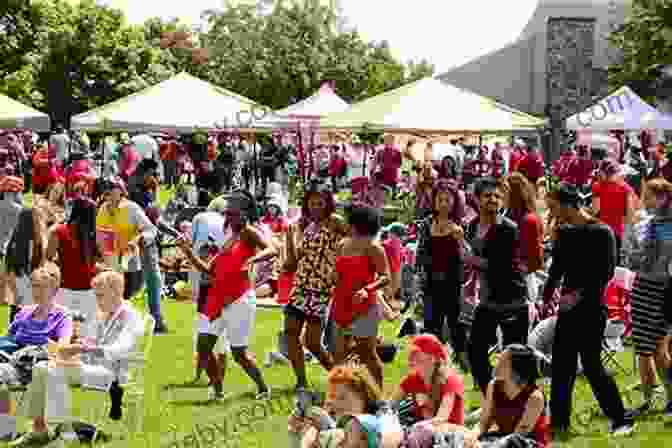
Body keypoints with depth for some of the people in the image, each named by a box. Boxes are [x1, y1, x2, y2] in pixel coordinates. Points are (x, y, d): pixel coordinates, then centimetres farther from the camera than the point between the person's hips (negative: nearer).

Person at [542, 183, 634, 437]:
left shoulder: (601, 233, -10)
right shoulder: (564, 234, 11)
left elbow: (606, 272, -15)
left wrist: (580, 293, -22)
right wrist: (546, 298, 6)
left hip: (591, 308, -7)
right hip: (568, 307, 7)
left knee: (591, 364, -8)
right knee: (561, 365, 6)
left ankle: (621, 420, 3)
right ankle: (559, 421, 14)